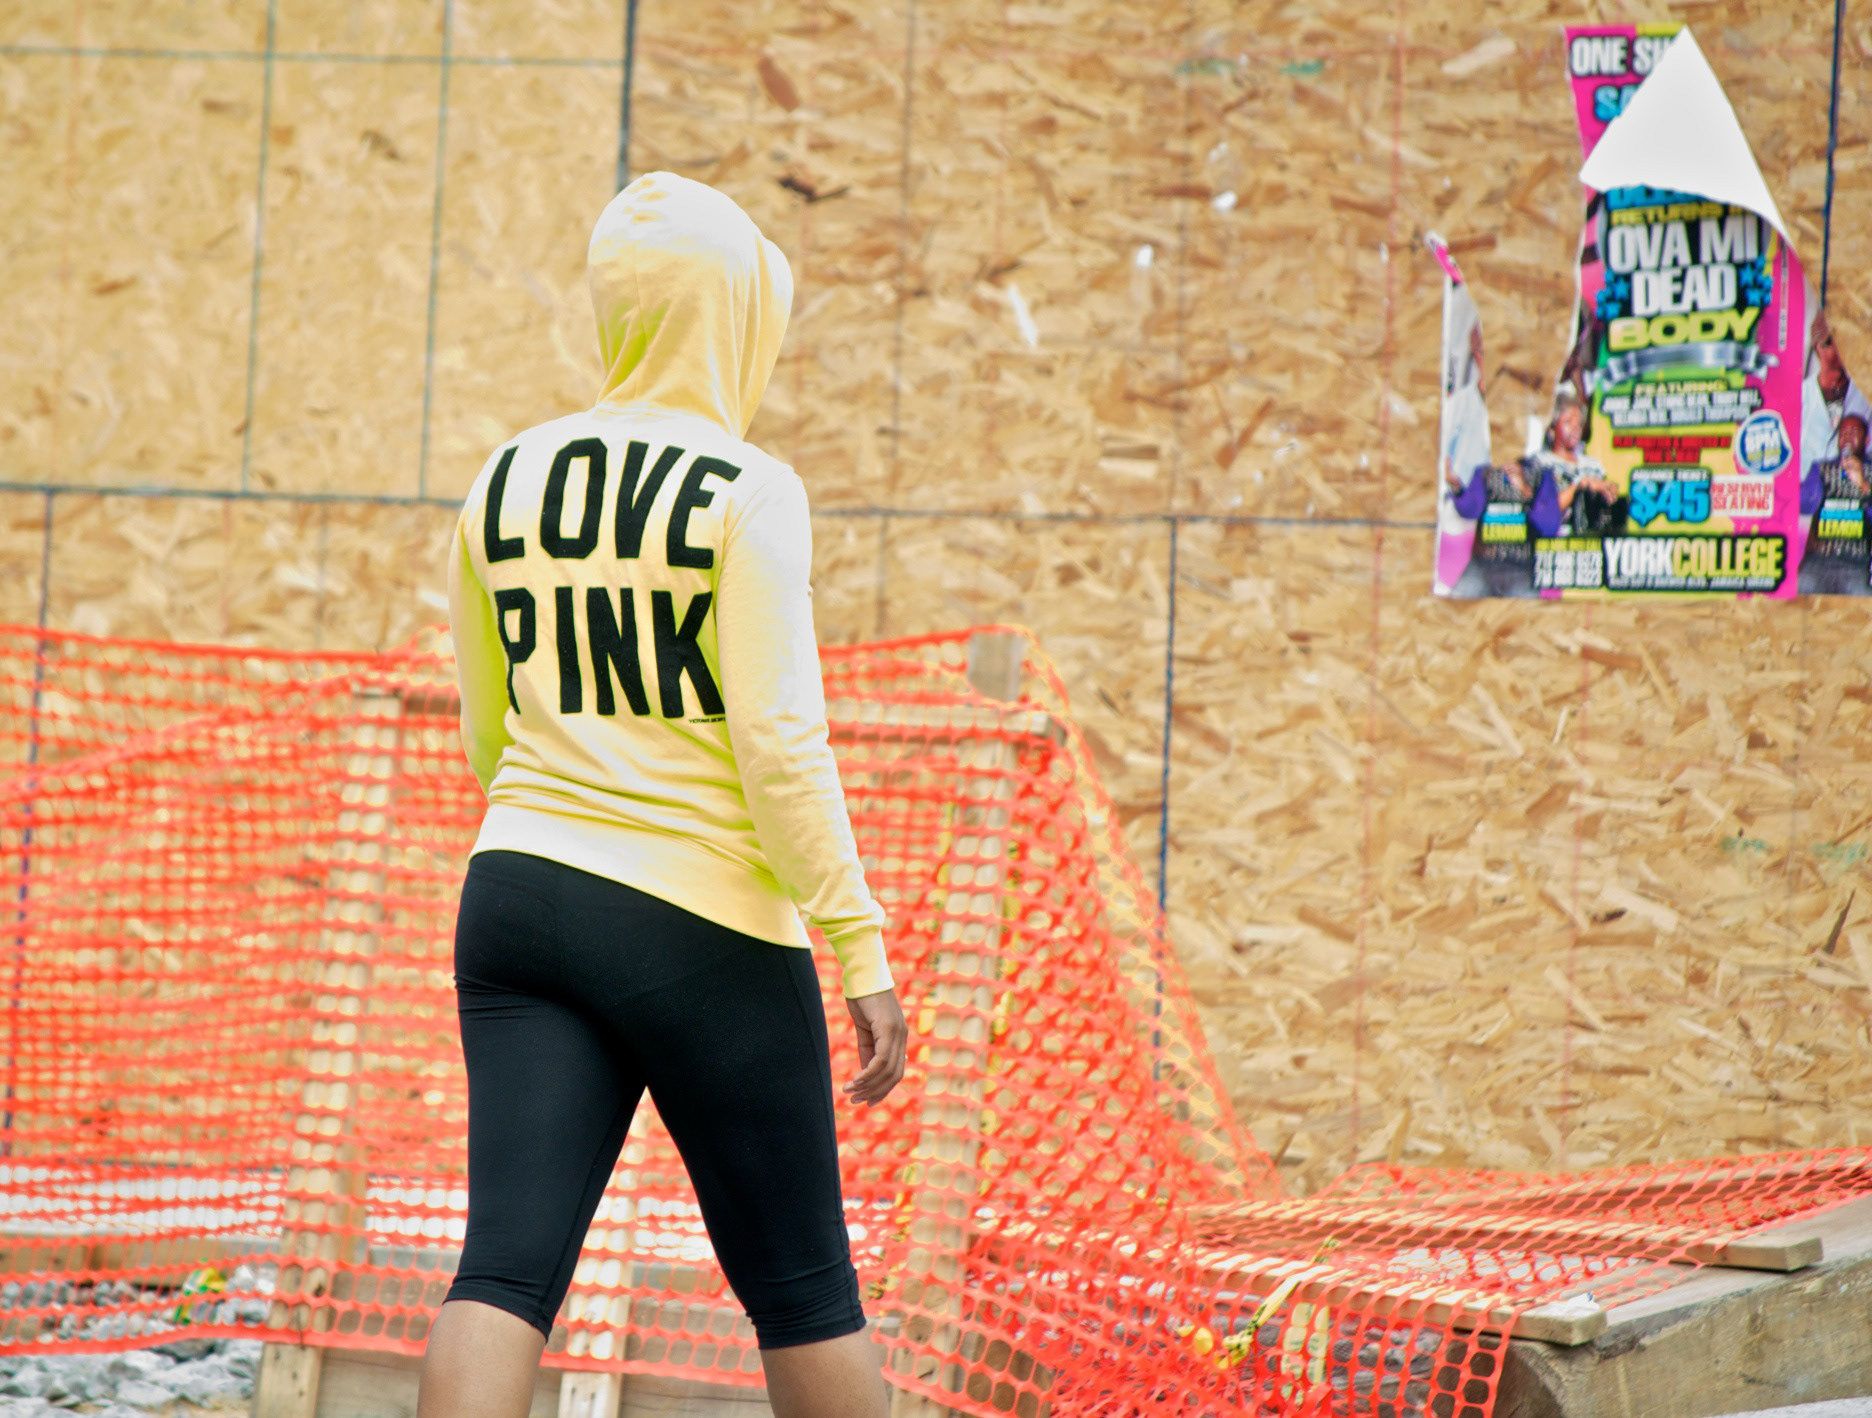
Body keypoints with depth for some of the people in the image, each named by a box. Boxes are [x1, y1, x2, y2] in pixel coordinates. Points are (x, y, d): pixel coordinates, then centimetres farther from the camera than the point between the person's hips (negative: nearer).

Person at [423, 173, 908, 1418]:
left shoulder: (506, 484, 9)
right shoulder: (748, 493, -9)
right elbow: (779, 740, -16)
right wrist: (861, 951, -12)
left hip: (521, 895, 5)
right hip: (704, 930, -5)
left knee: (509, 1268, -6)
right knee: (801, 1283, 10)